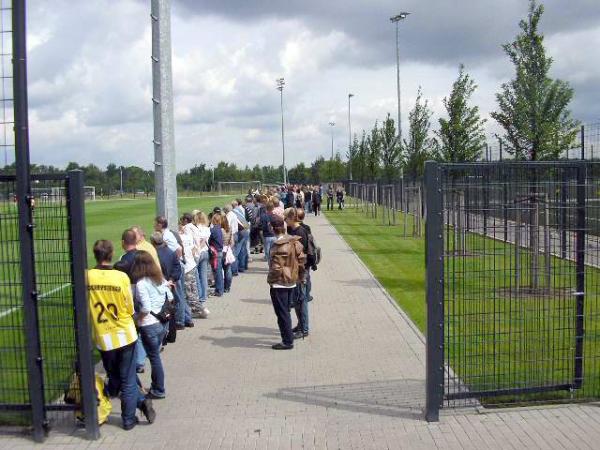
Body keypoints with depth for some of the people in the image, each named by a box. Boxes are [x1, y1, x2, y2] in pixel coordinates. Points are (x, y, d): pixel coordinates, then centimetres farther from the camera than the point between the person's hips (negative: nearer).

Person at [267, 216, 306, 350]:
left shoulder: (278, 246, -22)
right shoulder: (295, 242, 2)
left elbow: (276, 268, -23)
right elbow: (302, 259, 6)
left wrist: (270, 280, -9)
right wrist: (299, 276, 15)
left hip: (279, 284, -8)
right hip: (292, 282, 8)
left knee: (282, 314, 0)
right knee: (286, 311, 19)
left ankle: (287, 342, 5)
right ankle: (288, 337, 27)